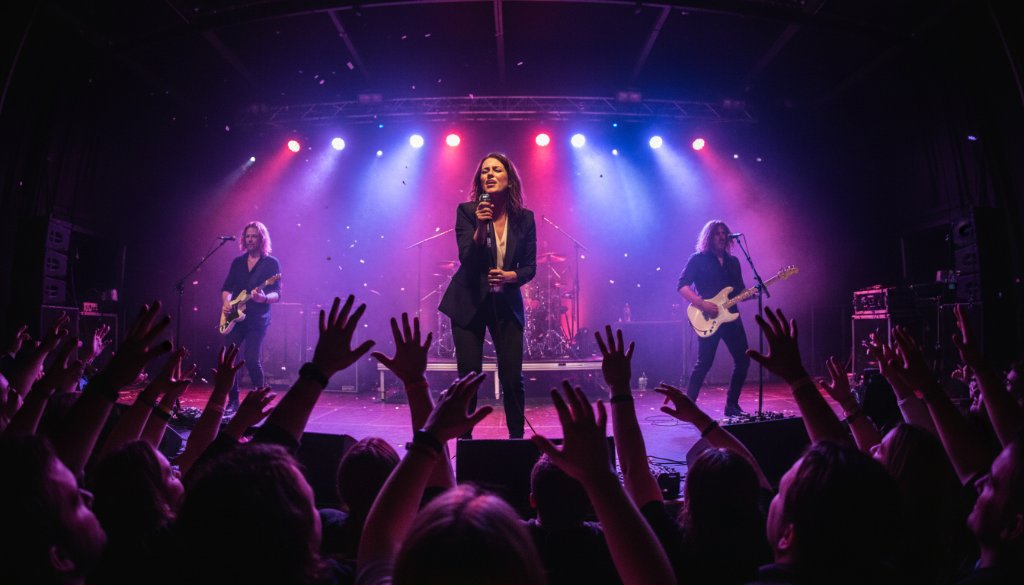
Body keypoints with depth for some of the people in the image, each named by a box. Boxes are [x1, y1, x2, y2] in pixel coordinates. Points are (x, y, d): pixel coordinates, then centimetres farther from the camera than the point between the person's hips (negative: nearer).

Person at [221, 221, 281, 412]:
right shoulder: (237, 262, 13)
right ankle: (233, 400, 19)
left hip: (257, 320, -5)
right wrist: (226, 302, -2)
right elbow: (226, 287, 17)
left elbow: (277, 294, -8)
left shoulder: (272, 263, -2)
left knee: (252, 360, -12)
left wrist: (264, 298, -29)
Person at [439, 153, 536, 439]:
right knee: (469, 376, 1)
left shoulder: (525, 218, 1)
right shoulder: (467, 211, -5)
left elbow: (530, 267, 4)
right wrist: (480, 226, -26)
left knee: (512, 377, 2)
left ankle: (517, 437, 22)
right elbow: (466, 259, -13)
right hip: (469, 302, -1)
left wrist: (510, 276, -15)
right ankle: (464, 439, 18)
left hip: (507, 304, 2)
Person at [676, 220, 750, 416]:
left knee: (743, 360, 5)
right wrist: (702, 304, -19)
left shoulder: (733, 261, 17)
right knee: (704, 363, -8)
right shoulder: (698, 259, -2)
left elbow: (740, 291, 19)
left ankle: (732, 405, 18)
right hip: (708, 319, -6)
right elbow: (682, 286, -10)